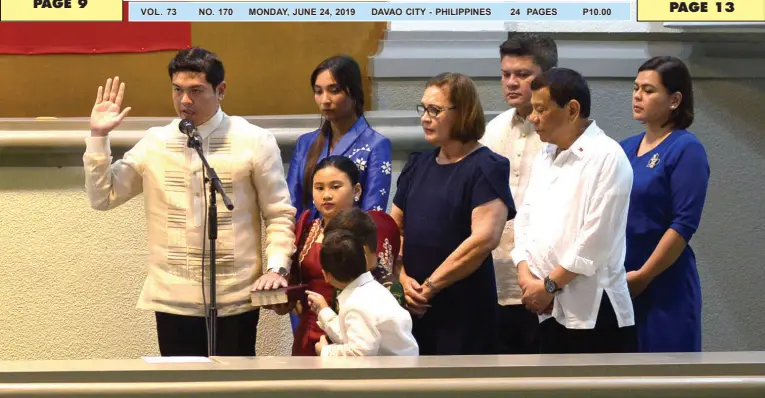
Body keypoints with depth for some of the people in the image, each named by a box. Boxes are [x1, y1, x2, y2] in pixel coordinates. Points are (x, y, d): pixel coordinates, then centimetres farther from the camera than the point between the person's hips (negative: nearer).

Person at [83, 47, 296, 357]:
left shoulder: (255, 142, -2)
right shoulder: (154, 143, 6)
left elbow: (279, 214, 1)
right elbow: (102, 197, 9)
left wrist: (276, 267, -13)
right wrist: (98, 137, 0)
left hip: (235, 300, -2)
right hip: (174, 299, 2)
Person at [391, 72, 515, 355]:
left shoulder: (486, 168, -7)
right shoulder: (418, 166, 14)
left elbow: (485, 238, -19)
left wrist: (431, 285, -14)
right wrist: (403, 277, -2)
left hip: (464, 313, -6)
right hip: (415, 309, 6)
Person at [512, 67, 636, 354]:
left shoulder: (607, 157, -10)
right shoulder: (544, 157, 16)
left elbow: (596, 238, -17)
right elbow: (525, 219, 13)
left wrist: (549, 285, -12)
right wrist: (526, 275, -3)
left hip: (594, 310, -8)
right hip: (549, 309, 8)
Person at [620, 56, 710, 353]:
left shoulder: (686, 149, -8)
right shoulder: (625, 149, 11)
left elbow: (684, 225, -15)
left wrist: (642, 276, -15)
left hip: (663, 286, -6)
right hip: (617, 285, 6)